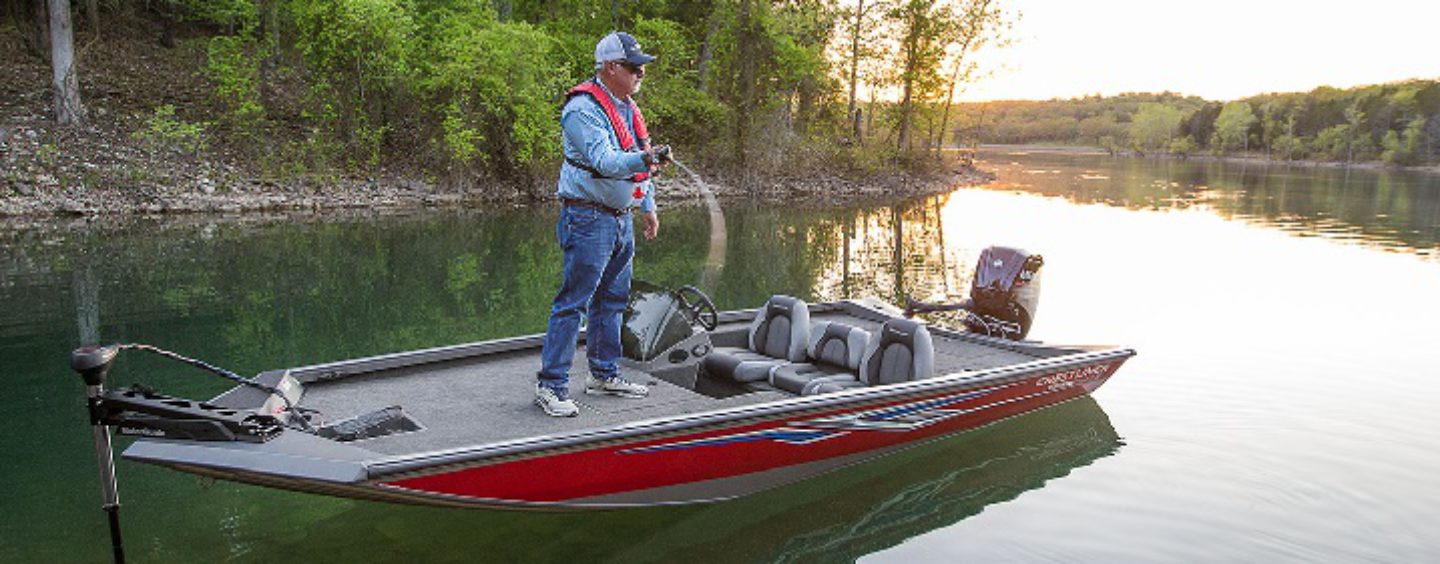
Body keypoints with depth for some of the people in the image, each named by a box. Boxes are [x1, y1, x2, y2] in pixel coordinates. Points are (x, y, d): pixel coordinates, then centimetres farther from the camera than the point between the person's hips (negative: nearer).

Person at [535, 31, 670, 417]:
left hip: (621, 218, 9)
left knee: (612, 298, 16)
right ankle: (551, 386, -1)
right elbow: (604, 162, -28)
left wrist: (648, 207, 23)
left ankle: (603, 374, 29)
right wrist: (644, 159, -43)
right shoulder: (582, 109, -16)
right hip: (588, 217, -9)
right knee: (573, 302, -8)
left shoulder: (627, 107, 14)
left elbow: (641, 159, 23)